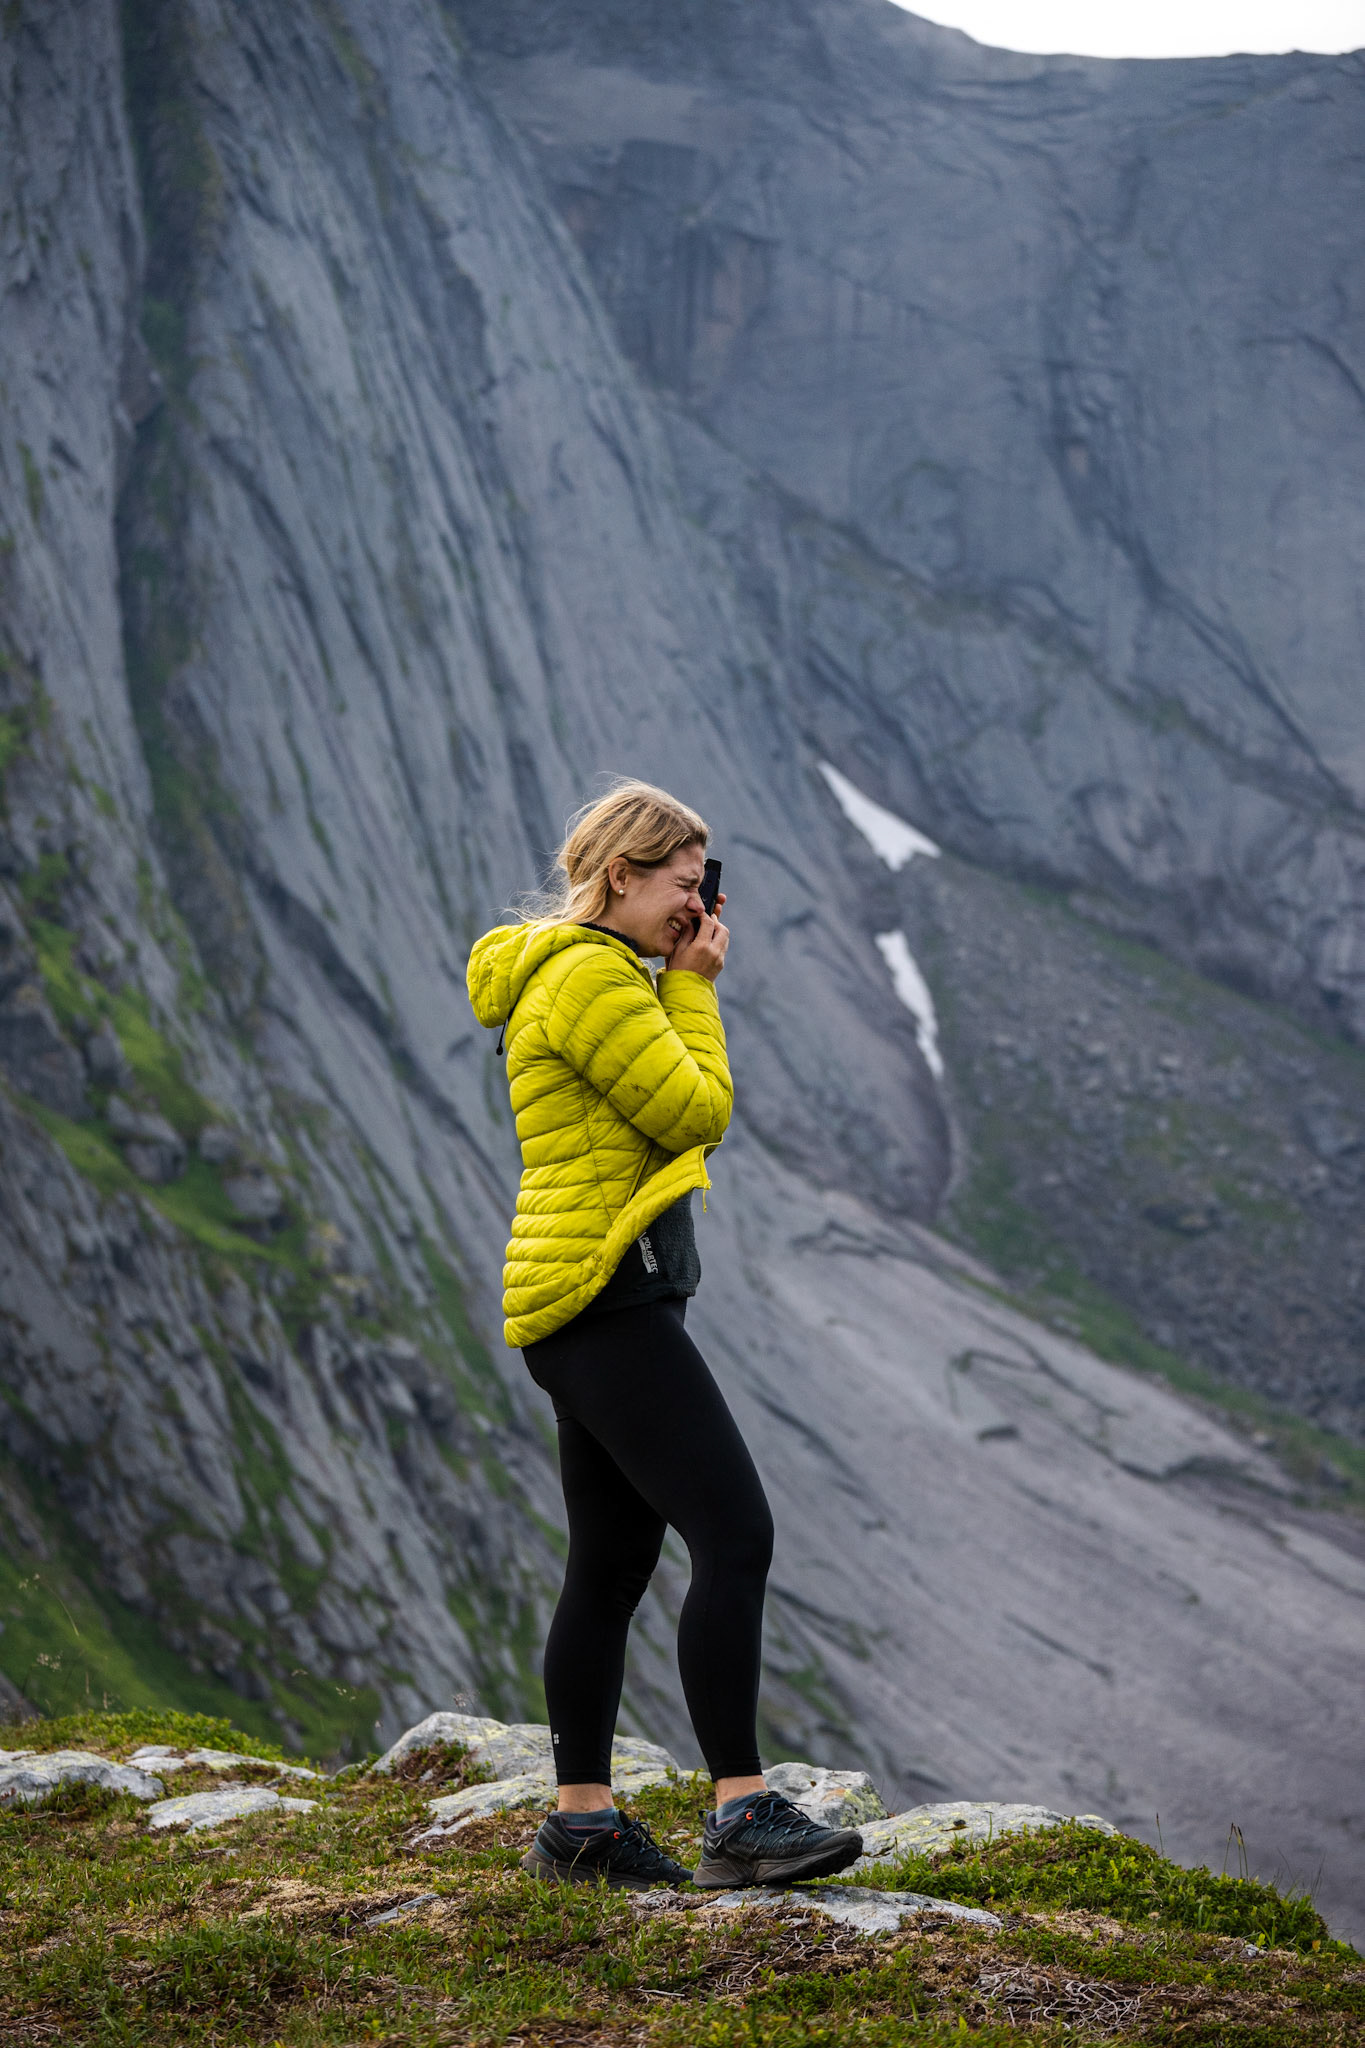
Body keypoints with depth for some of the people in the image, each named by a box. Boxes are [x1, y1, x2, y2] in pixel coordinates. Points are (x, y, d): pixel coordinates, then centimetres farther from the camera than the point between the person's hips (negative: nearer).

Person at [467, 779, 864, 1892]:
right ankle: (743, 1813, -18)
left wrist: (685, 984, 14)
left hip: (599, 1305, 11)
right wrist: (694, 986, -4)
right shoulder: (589, 977, -13)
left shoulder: (587, 975, 21)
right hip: (607, 1292, -11)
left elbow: (690, 1113, 22)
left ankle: (581, 1821, 17)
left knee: (615, 1562, 12)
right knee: (736, 1534, -15)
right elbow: (696, 1113, -13)